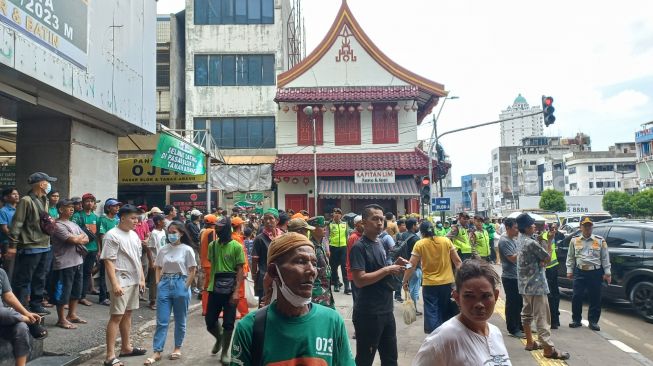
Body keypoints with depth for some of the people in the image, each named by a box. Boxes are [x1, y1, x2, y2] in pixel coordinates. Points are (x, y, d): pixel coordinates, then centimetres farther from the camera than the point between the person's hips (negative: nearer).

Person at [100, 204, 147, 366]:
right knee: (116, 316, -7)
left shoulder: (134, 235, 12)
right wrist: (115, 284, -23)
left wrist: (142, 279, 15)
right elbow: (109, 262, -17)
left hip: (133, 281, 8)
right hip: (120, 282, -8)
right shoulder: (112, 236, -13)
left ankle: (126, 347, 28)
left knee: (127, 314, 16)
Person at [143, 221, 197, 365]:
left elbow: (192, 271, -4)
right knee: (161, 321, 2)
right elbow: (158, 268, 14)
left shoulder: (187, 250, -6)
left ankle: (178, 348, 24)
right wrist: (158, 284, 3)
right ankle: (157, 352, 7)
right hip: (165, 284, 3)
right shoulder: (163, 250, 6)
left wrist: (185, 287, -9)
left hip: (180, 285, -3)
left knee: (180, 320, 9)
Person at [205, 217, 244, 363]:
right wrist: (210, 284, 11)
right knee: (209, 321, 9)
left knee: (228, 323, 3)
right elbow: (211, 265, 14)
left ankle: (225, 352, 22)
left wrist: (236, 291, -15)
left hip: (230, 290, -4)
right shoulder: (212, 245, 5)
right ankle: (219, 338, 41)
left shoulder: (237, 246, -8)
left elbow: (240, 270, -8)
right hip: (214, 289, 4)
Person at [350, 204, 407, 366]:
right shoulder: (359, 247, -15)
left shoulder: (379, 244, 11)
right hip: (368, 314, -8)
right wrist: (387, 270, -19)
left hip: (386, 310, 8)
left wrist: (394, 267, 1)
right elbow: (359, 280, -23)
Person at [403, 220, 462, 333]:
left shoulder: (419, 244, -7)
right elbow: (457, 260, 3)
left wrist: (405, 281, 0)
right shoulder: (446, 240, 0)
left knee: (431, 312, 4)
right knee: (445, 312, 19)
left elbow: (412, 265, -8)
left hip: (429, 284, -3)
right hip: (447, 282, 3)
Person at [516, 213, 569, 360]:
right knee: (541, 316, -8)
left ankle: (530, 342, 24)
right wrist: (549, 240, -3)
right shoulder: (532, 243, -22)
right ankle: (549, 349, -7)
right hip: (535, 284, -10)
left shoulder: (521, 239, 6)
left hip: (525, 283, 10)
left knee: (527, 313, 15)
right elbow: (547, 258, -10)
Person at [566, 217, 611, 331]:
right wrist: (569, 270, 6)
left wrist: (607, 273, 0)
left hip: (595, 272, -1)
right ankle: (576, 320, 15)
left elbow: (605, 258, 4)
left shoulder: (600, 240, 3)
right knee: (576, 297, 1)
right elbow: (570, 257, 10)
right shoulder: (574, 240, 7)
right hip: (580, 272, 1)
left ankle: (593, 321, 17)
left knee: (595, 298, 5)